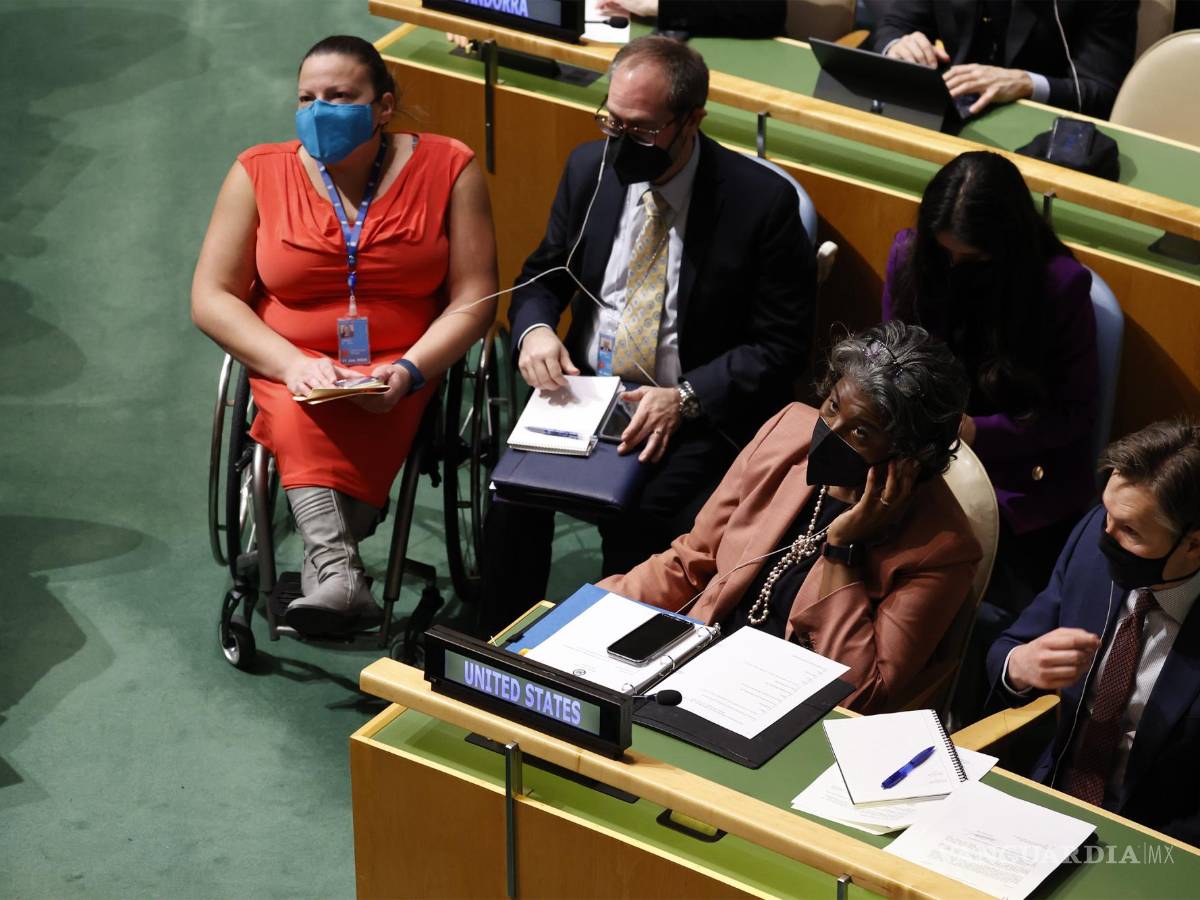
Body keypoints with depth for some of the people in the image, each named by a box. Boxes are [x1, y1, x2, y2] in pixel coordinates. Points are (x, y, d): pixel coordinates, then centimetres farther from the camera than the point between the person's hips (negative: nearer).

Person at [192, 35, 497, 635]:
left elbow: (473, 299, -2)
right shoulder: (259, 174, 3)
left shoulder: (448, 170, 0)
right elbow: (211, 298, 1)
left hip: (398, 373, -1)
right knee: (303, 420, -34)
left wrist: (408, 371, -19)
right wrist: (292, 363, -15)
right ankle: (340, 574, -49)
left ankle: (324, 570, -36)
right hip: (292, 368, 1)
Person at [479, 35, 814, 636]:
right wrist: (535, 329, -10)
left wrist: (684, 398, -21)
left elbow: (780, 345, -8)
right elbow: (543, 275, 14)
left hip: (697, 411, -4)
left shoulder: (762, 201, -13)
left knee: (641, 519, -29)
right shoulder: (591, 167, 2)